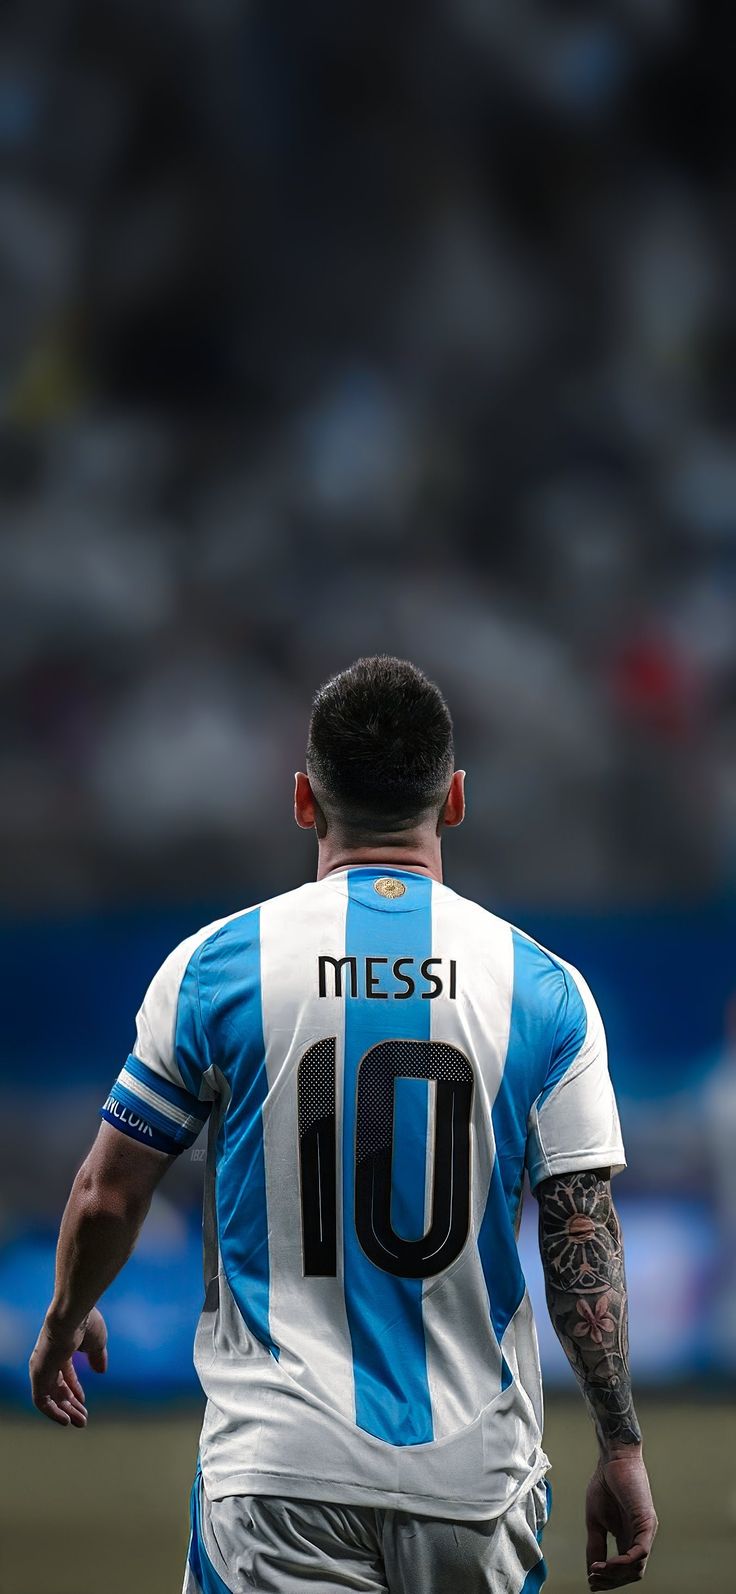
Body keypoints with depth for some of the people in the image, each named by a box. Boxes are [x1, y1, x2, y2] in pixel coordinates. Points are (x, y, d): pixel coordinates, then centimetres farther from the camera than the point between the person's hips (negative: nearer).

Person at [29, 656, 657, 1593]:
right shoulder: (543, 988, 0)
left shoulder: (214, 967, -1)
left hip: (280, 1474, -1)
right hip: (476, 1475, 1)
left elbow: (106, 1200, 6)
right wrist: (621, 1451, 3)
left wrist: (65, 1321, 26)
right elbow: (585, 1241, -2)